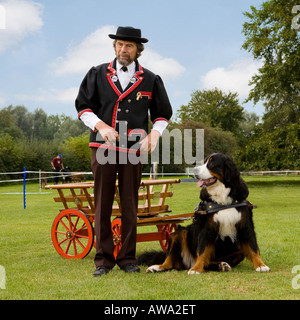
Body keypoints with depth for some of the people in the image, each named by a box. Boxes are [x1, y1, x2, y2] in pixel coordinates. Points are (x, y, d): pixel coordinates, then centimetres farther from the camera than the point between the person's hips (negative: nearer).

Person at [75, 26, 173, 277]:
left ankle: (128, 258, 14)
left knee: (130, 205, 5)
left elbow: (163, 113, 14)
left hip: (133, 149, 0)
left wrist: (154, 135, -4)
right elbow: (83, 106, 7)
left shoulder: (150, 80, 7)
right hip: (103, 147, 0)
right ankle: (104, 258, 9)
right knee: (102, 205, 2)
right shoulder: (98, 74, 7)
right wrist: (101, 126, -9)